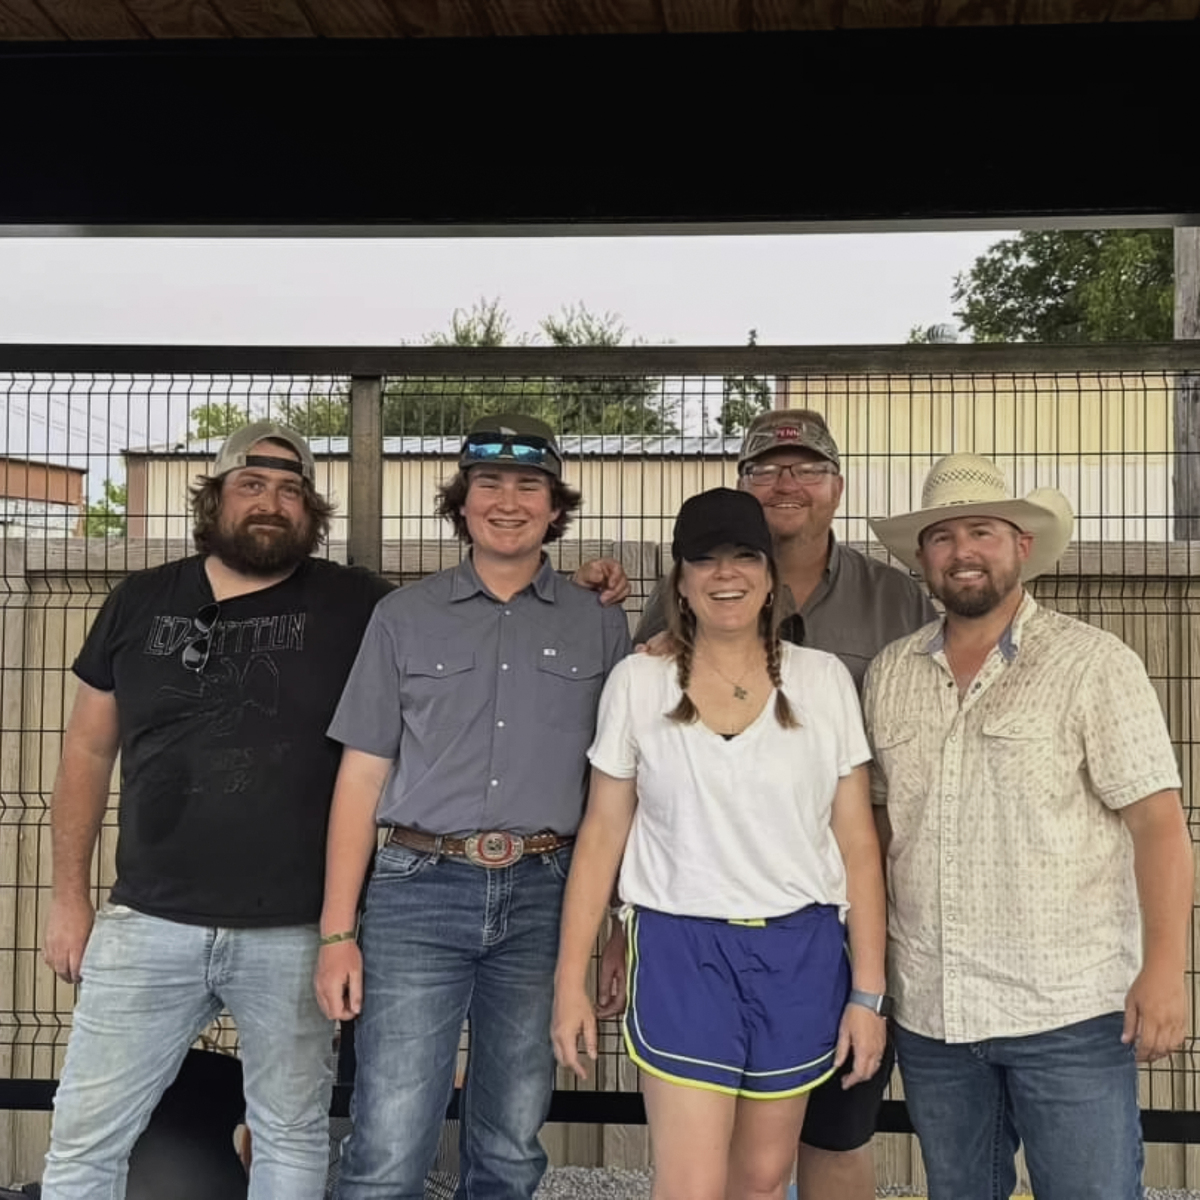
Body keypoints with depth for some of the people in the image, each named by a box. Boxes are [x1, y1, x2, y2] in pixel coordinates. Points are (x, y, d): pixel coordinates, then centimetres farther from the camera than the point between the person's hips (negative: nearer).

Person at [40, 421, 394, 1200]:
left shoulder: (356, 606, -3)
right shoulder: (140, 603, 5)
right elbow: (89, 751, 11)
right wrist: (70, 896, 9)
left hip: (297, 934, -1)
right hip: (148, 926, 2)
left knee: (293, 1135, 14)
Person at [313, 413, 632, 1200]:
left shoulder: (600, 628, 7)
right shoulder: (404, 618, 5)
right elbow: (362, 779, 4)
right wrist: (337, 932, -1)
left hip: (543, 898, 1)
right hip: (421, 892, -1)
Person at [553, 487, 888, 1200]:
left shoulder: (824, 679, 0)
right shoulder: (638, 683, -1)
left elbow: (857, 841, 2)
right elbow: (602, 835, 3)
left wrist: (869, 991, 0)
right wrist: (571, 979, 1)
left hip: (800, 951, 2)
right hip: (681, 949, -1)